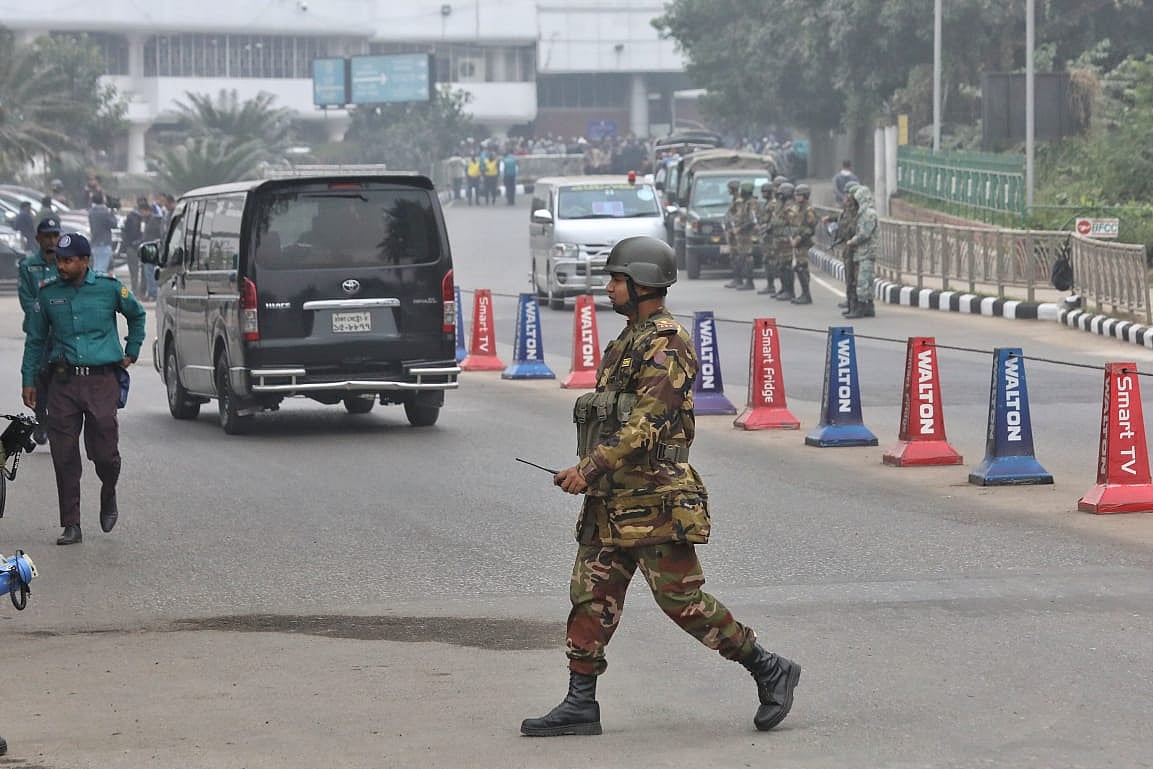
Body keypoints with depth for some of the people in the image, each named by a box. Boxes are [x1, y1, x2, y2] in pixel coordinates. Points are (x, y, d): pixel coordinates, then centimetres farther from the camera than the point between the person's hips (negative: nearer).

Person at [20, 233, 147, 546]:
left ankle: (109, 497, 30)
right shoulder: (48, 294, 5)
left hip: (102, 381, -2)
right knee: (64, 457, -2)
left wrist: (131, 352, 18)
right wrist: (28, 381, 11)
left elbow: (137, 315, 20)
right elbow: (35, 340, 14)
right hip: (63, 382, 2)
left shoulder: (109, 287, 0)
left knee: (104, 452, -4)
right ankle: (71, 526, 5)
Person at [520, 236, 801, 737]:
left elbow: (647, 424, -23)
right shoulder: (630, 340, 16)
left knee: (682, 600, -6)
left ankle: (769, 672, 6)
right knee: (591, 596, 5)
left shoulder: (666, 346, -15)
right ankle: (580, 706, 7)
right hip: (612, 500, 10)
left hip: (654, 502, -10)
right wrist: (593, 472, 24)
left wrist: (591, 467, -25)